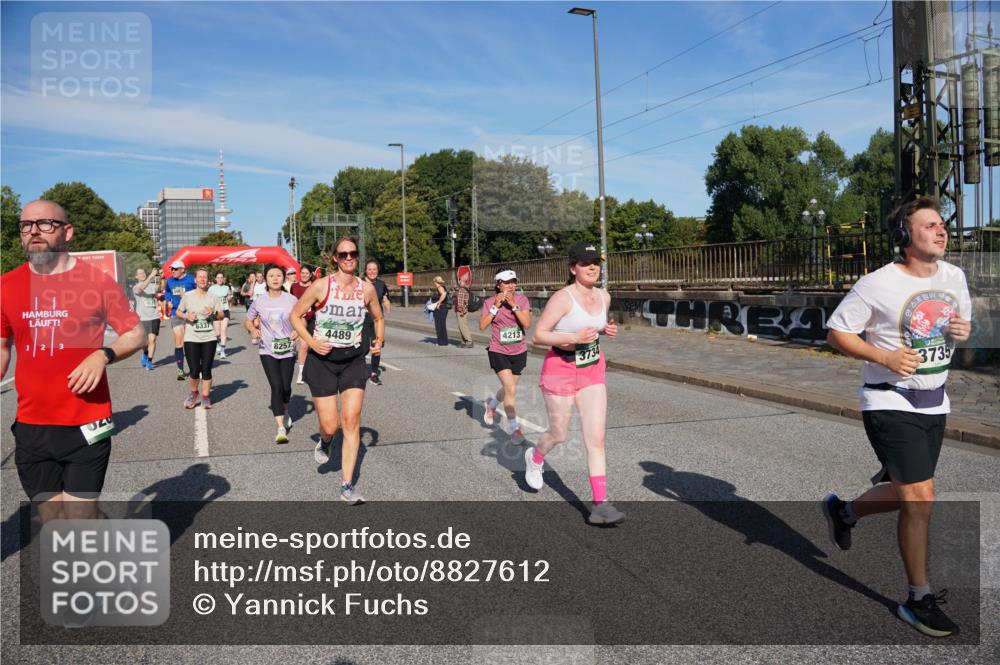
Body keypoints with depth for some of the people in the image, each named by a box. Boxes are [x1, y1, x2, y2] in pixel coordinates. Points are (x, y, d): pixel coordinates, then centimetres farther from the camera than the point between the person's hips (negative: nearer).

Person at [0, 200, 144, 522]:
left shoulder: (96, 281, -6)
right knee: (53, 524, 13)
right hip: (30, 428, 4)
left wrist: (104, 355, -19)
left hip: (86, 427, -4)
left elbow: (137, 334, 0)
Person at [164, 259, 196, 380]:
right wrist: (168, 301, 8)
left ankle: (192, 369, 20)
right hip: (175, 314, 3)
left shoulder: (191, 279, -7)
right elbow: (167, 291, 25)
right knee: (178, 343, 0)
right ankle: (180, 370, 5)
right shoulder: (170, 280, 8)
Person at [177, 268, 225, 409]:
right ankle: (194, 393, 23)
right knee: (194, 370, -3)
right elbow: (178, 312, 12)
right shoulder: (187, 296, 2)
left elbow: (221, 315, 8)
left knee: (206, 369, 2)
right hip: (191, 339, -1)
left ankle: (205, 396, 15)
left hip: (209, 338, 1)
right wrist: (186, 315, -8)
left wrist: (213, 313, -13)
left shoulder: (213, 297, 5)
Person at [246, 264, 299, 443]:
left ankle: (285, 411, 43)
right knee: (276, 387, -11)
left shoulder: (291, 300, -5)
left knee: (286, 387, 8)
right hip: (268, 351, -1)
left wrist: (298, 331, -17)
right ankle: (281, 429, -12)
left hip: (288, 351, 1)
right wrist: (253, 330, -10)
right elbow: (248, 321, 11)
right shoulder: (259, 302, -3)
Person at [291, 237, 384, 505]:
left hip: (353, 360, 2)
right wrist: (311, 341, -14)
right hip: (323, 359, -2)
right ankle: (324, 443, 39)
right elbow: (295, 315, -1)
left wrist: (379, 339, -2)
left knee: (352, 420, -8)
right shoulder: (321, 286, -10)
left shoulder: (366, 289, -2)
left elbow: (378, 317, 16)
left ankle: (347, 486, 2)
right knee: (330, 425, -2)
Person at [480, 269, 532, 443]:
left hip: (519, 352, 3)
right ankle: (513, 428, -2)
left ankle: (492, 403, 52)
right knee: (511, 389, -15)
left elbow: (527, 324, -13)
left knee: (508, 388, 19)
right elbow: (482, 326, -12)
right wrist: (496, 306, -16)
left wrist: (513, 305, -20)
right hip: (499, 352, -3)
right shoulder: (491, 302, -4)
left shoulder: (522, 300, -3)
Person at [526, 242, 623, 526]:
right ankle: (535, 458, 48)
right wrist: (573, 337, -30)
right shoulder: (562, 298, -17)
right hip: (560, 372, -5)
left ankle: (600, 505, -1)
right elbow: (537, 335, -18)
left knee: (596, 439, -4)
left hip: (593, 373, 5)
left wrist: (607, 329, 0)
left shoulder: (603, 297, 3)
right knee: (558, 435, 12)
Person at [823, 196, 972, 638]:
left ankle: (843, 512, 43)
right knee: (920, 499, -9)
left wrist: (963, 331, -6)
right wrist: (885, 357, -22)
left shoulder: (954, 277, 5)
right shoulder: (878, 284, -15)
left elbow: (962, 323, 19)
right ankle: (919, 599, 7)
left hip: (933, 403, 7)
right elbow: (836, 332, -10)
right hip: (890, 404, -7)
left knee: (906, 494, 15)